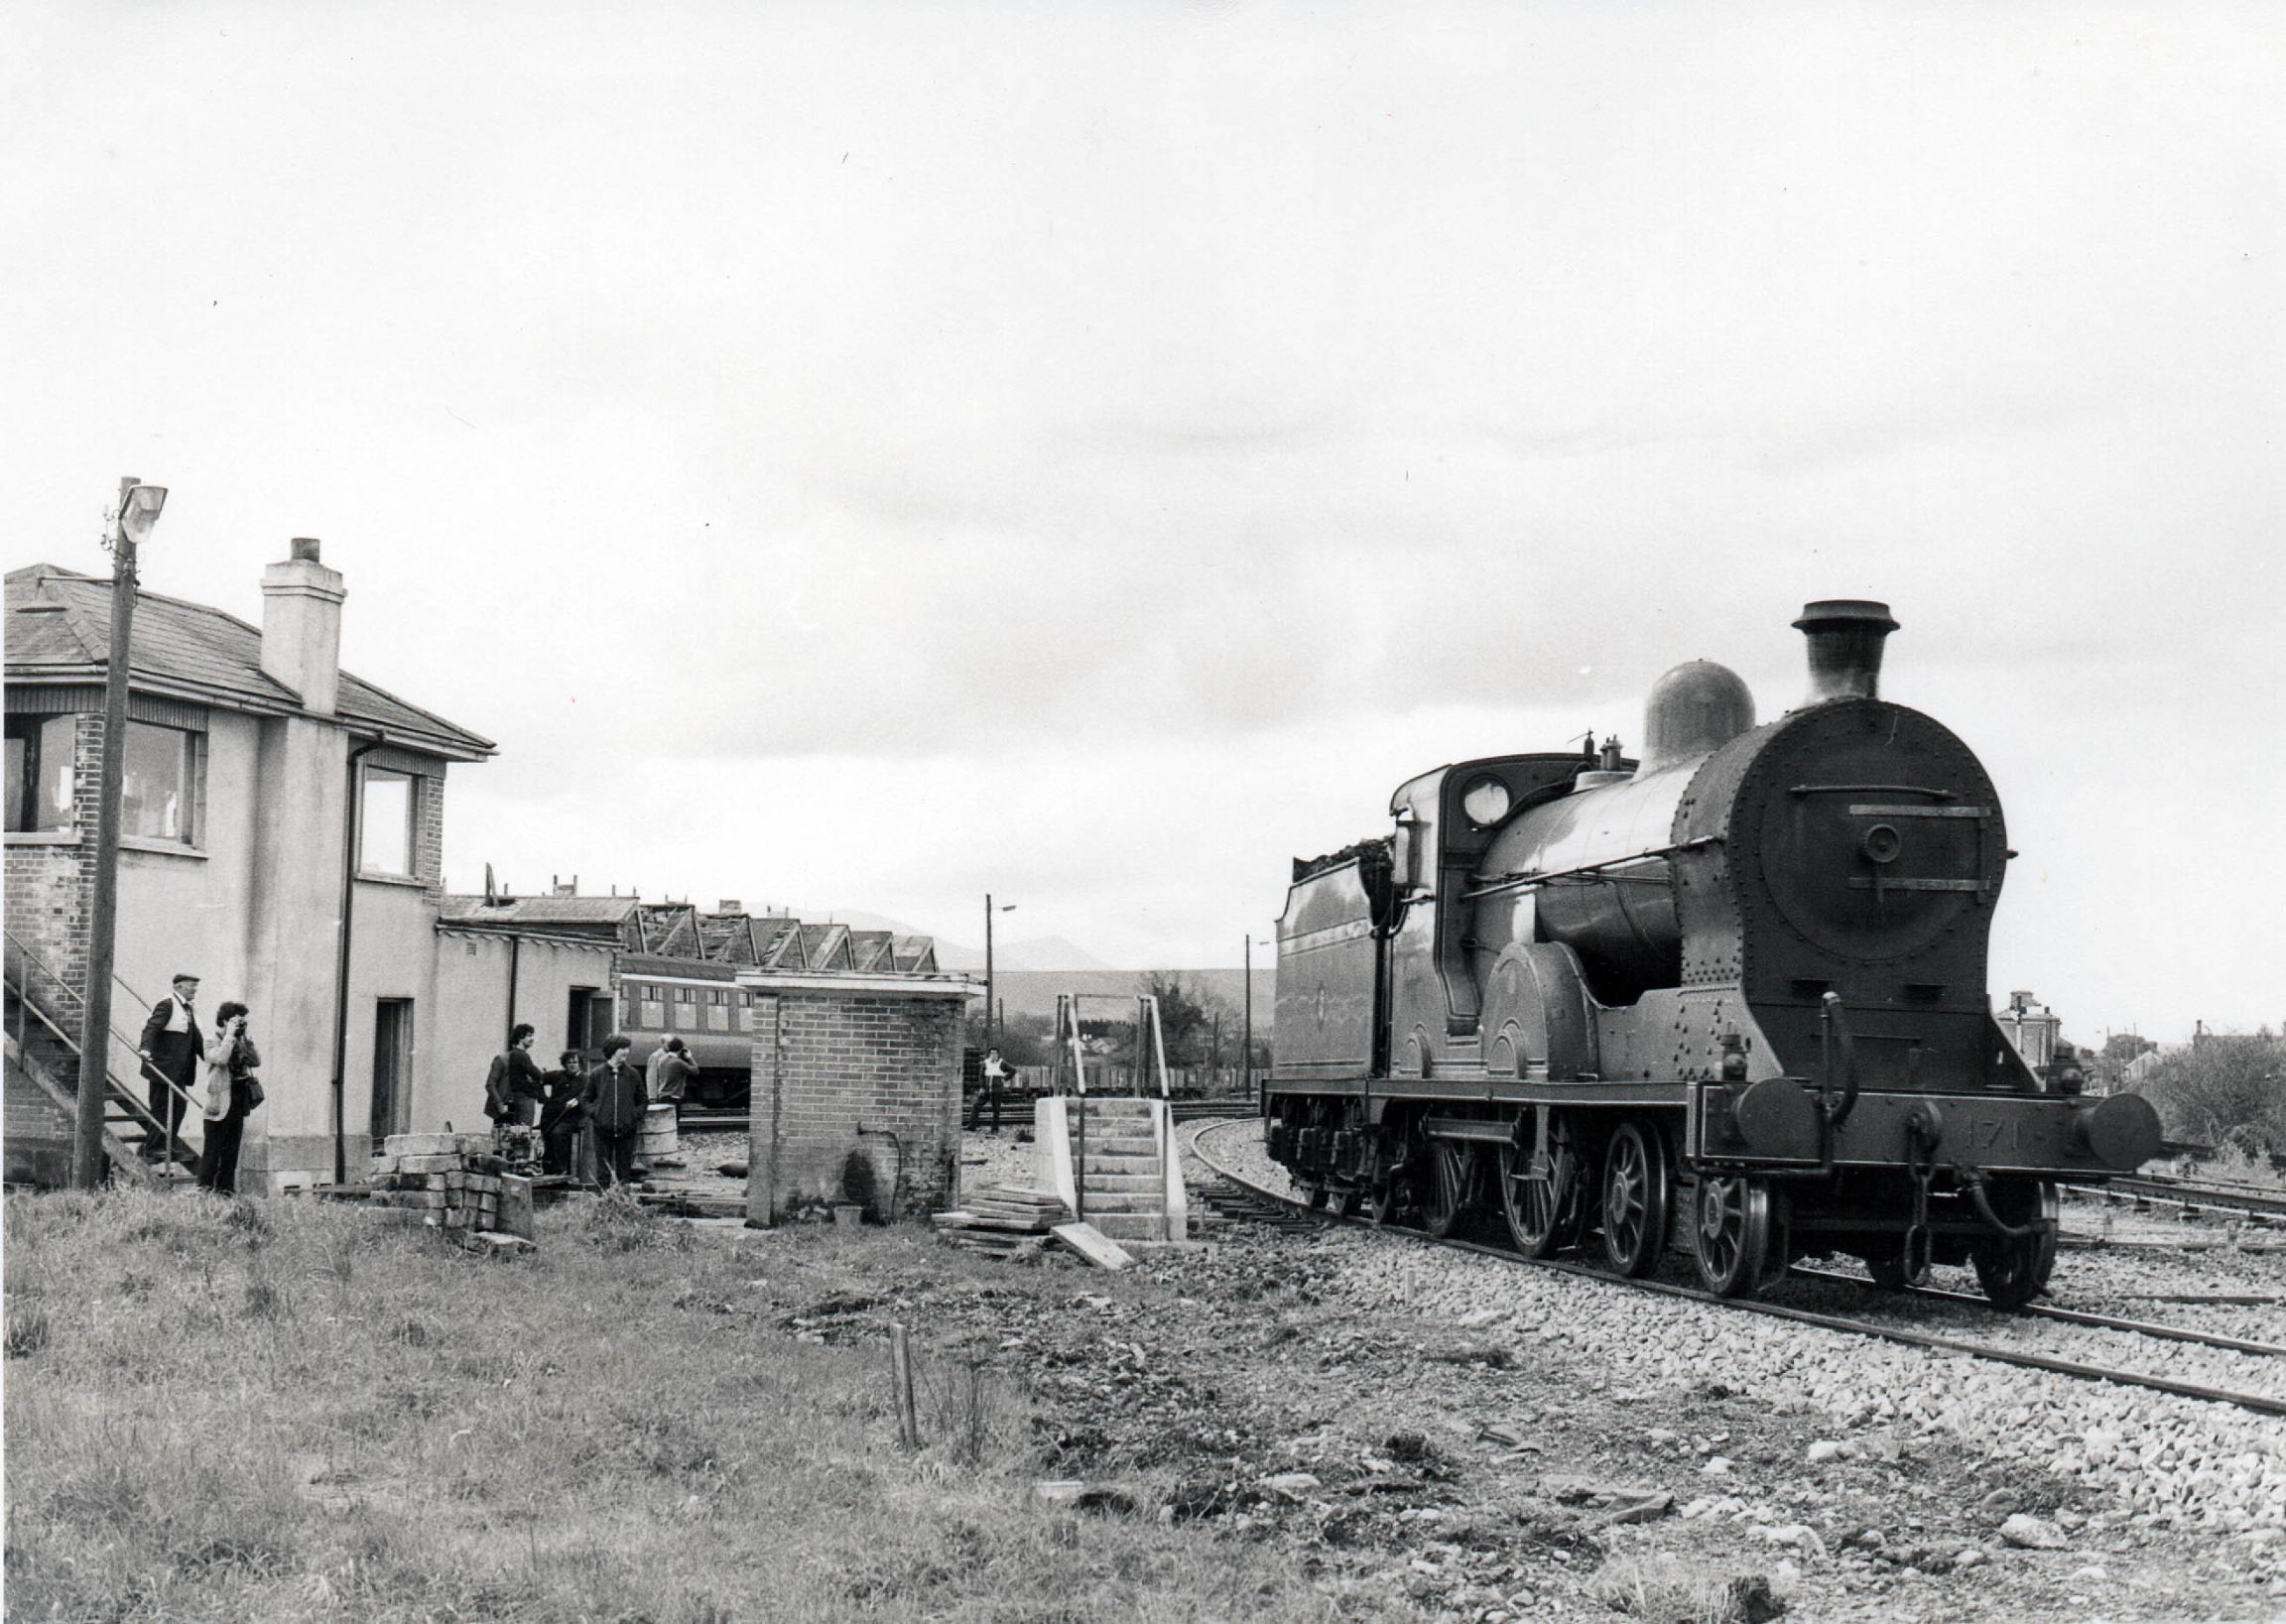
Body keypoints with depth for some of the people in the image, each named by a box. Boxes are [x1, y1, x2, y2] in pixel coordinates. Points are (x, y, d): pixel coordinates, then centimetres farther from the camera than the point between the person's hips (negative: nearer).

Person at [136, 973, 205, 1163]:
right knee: (161, 1108, -6)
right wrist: (145, 1048, -38)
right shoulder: (166, 1005, -10)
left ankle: (167, 1148, 17)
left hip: (179, 1071, 9)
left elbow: (197, 1039, 22)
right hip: (163, 1067, -9)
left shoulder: (189, 1010, 18)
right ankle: (152, 1150, 0)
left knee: (178, 1108, 9)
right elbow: (152, 1027, -22)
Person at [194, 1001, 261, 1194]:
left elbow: (256, 1061, 9)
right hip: (219, 1108, -7)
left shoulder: (239, 1042, 13)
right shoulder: (212, 1043, -7)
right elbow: (221, 1058, -26)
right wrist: (230, 1035, -19)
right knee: (212, 1154, -2)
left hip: (238, 1106, 7)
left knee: (231, 1156, 10)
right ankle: (204, 1192, 1)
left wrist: (246, 1038, 2)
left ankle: (225, 1192, 15)